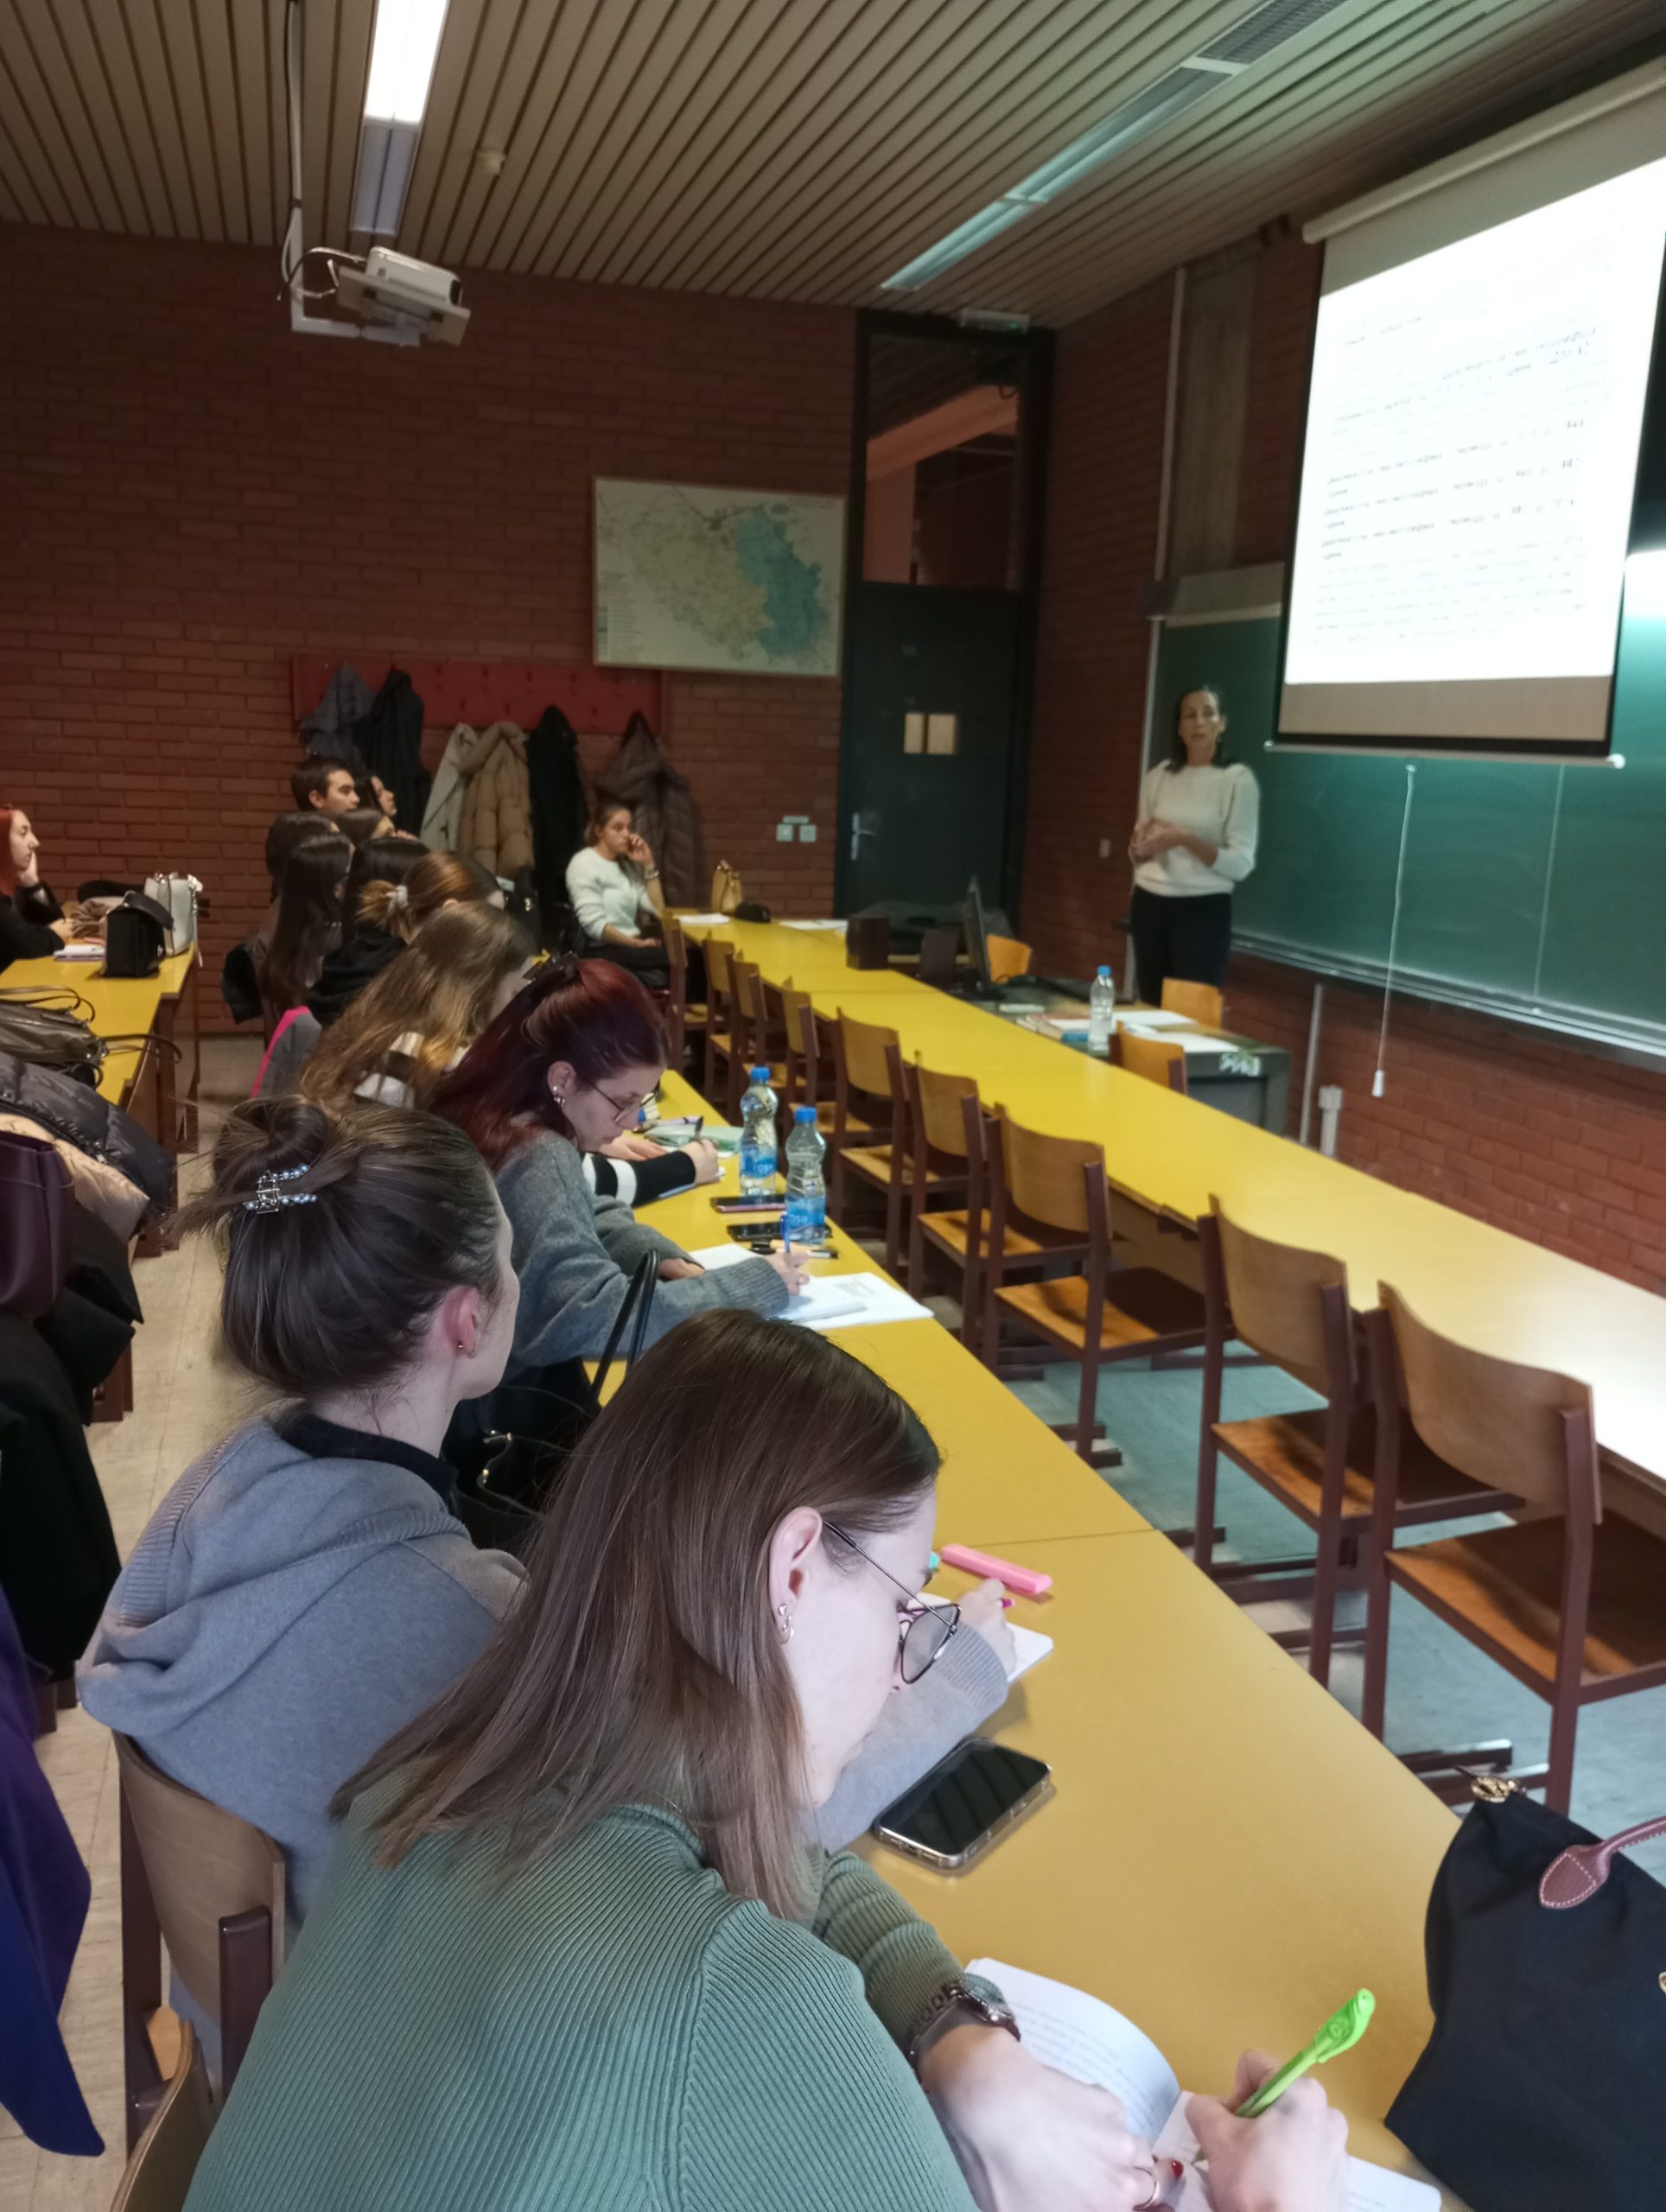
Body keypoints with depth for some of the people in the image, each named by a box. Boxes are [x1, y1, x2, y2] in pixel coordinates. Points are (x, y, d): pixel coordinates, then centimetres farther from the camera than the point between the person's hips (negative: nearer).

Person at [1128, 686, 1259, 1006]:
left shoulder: (1237, 779, -4)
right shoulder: (1159, 776, 9)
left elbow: (1241, 864, -9)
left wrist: (1186, 840, -22)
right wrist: (1141, 846, -7)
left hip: (1203, 910, -4)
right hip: (1149, 906, 4)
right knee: (1151, 1008, 5)